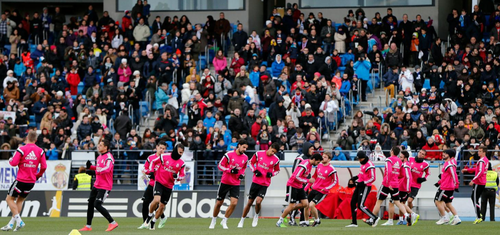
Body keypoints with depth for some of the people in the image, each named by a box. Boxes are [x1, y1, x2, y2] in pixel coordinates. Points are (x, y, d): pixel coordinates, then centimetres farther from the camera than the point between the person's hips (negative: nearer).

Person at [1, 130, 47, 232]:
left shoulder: (21, 149, -12)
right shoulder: (40, 151, 1)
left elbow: (14, 163, -15)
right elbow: (44, 166, -1)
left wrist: (10, 160, 8)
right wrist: (38, 175, 17)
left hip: (21, 180, -5)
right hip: (32, 181, 5)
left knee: (9, 199, 7)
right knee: (20, 200, 18)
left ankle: (18, 220, -7)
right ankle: (11, 223, 13)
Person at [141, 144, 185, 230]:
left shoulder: (182, 163, 0)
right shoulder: (164, 157, -7)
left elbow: (182, 175, 7)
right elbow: (153, 162, 8)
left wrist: (177, 177, -15)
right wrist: (151, 171, -2)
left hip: (169, 186, 3)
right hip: (159, 182, -3)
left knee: (162, 206, 5)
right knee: (156, 199, -26)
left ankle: (153, 222, 24)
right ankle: (150, 215, 0)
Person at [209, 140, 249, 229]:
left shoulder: (245, 158, 3)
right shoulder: (229, 155, -12)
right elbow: (220, 165, -8)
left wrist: (242, 174, 0)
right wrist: (230, 170, -21)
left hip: (235, 184, 3)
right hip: (225, 181, -3)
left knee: (234, 203, -13)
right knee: (219, 203, 6)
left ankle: (224, 221, 5)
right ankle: (213, 221, 26)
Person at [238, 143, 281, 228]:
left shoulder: (276, 160, -4)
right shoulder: (259, 154, -4)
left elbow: (277, 170, 12)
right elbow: (251, 162, 10)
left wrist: (271, 174, -9)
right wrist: (255, 171, -7)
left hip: (265, 184, -1)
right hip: (256, 181, 1)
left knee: (258, 201, -20)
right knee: (249, 202, 6)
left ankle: (256, 215, 11)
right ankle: (242, 220, 21)